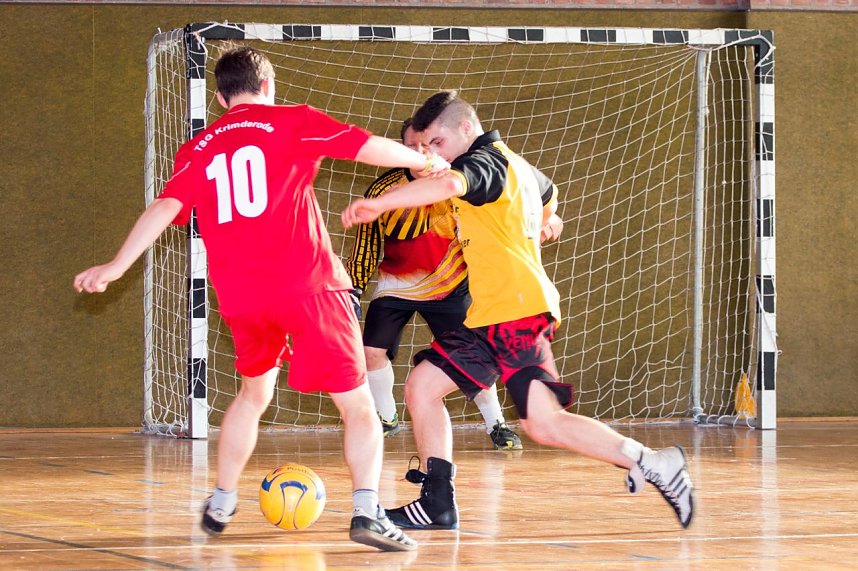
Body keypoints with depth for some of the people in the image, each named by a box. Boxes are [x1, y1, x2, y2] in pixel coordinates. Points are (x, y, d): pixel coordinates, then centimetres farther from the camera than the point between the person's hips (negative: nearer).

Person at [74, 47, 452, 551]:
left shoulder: (197, 150, 14)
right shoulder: (292, 123, 4)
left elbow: (164, 208, 2)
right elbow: (370, 148, -2)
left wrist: (117, 266, -1)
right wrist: (426, 162, 14)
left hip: (240, 297, 5)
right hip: (307, 285, -5)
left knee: (254, 394, 29)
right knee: (358, 405, -1)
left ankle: (220, 505, 33)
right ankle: (367, 512, -19)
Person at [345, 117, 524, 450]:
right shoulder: (383, 190, -18)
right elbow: (365, 247, -9)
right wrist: (352, 291, -17)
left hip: (448, 287, -1)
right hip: (396, 286, 1)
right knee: (372, 350, -7)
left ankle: (496, 425, 7)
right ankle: (386, 418, 18)